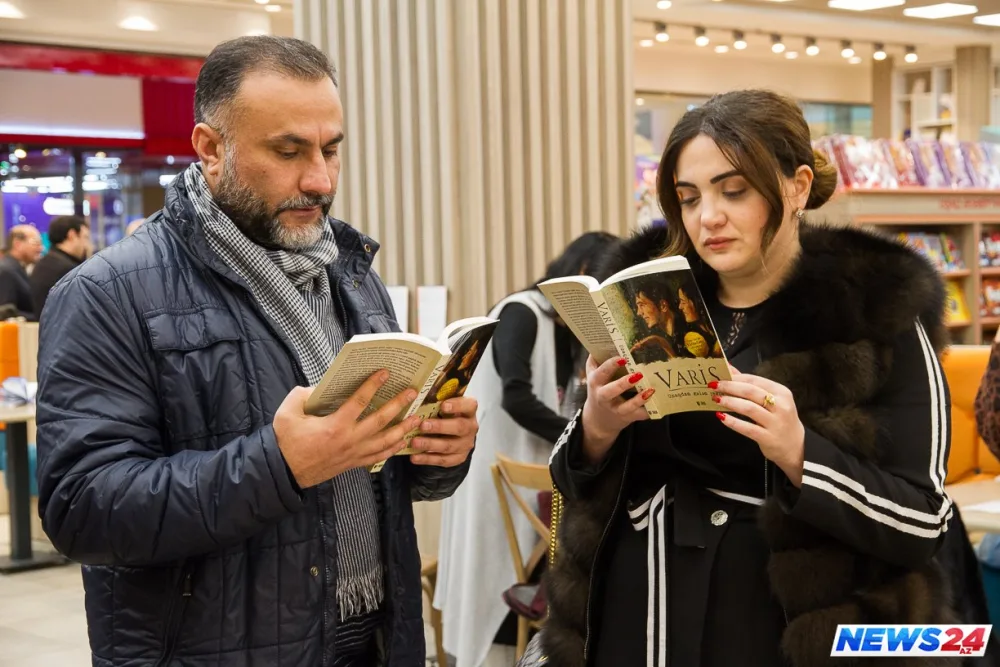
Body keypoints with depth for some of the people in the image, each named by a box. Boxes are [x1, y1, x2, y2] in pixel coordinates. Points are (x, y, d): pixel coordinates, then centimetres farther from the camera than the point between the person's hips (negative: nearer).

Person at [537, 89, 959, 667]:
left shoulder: (880, 315, -8)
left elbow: (923, 523, -12)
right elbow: (574, 480, 5)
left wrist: (797, 452, -26)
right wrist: (597, 429, -15)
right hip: (635, 619, 3)